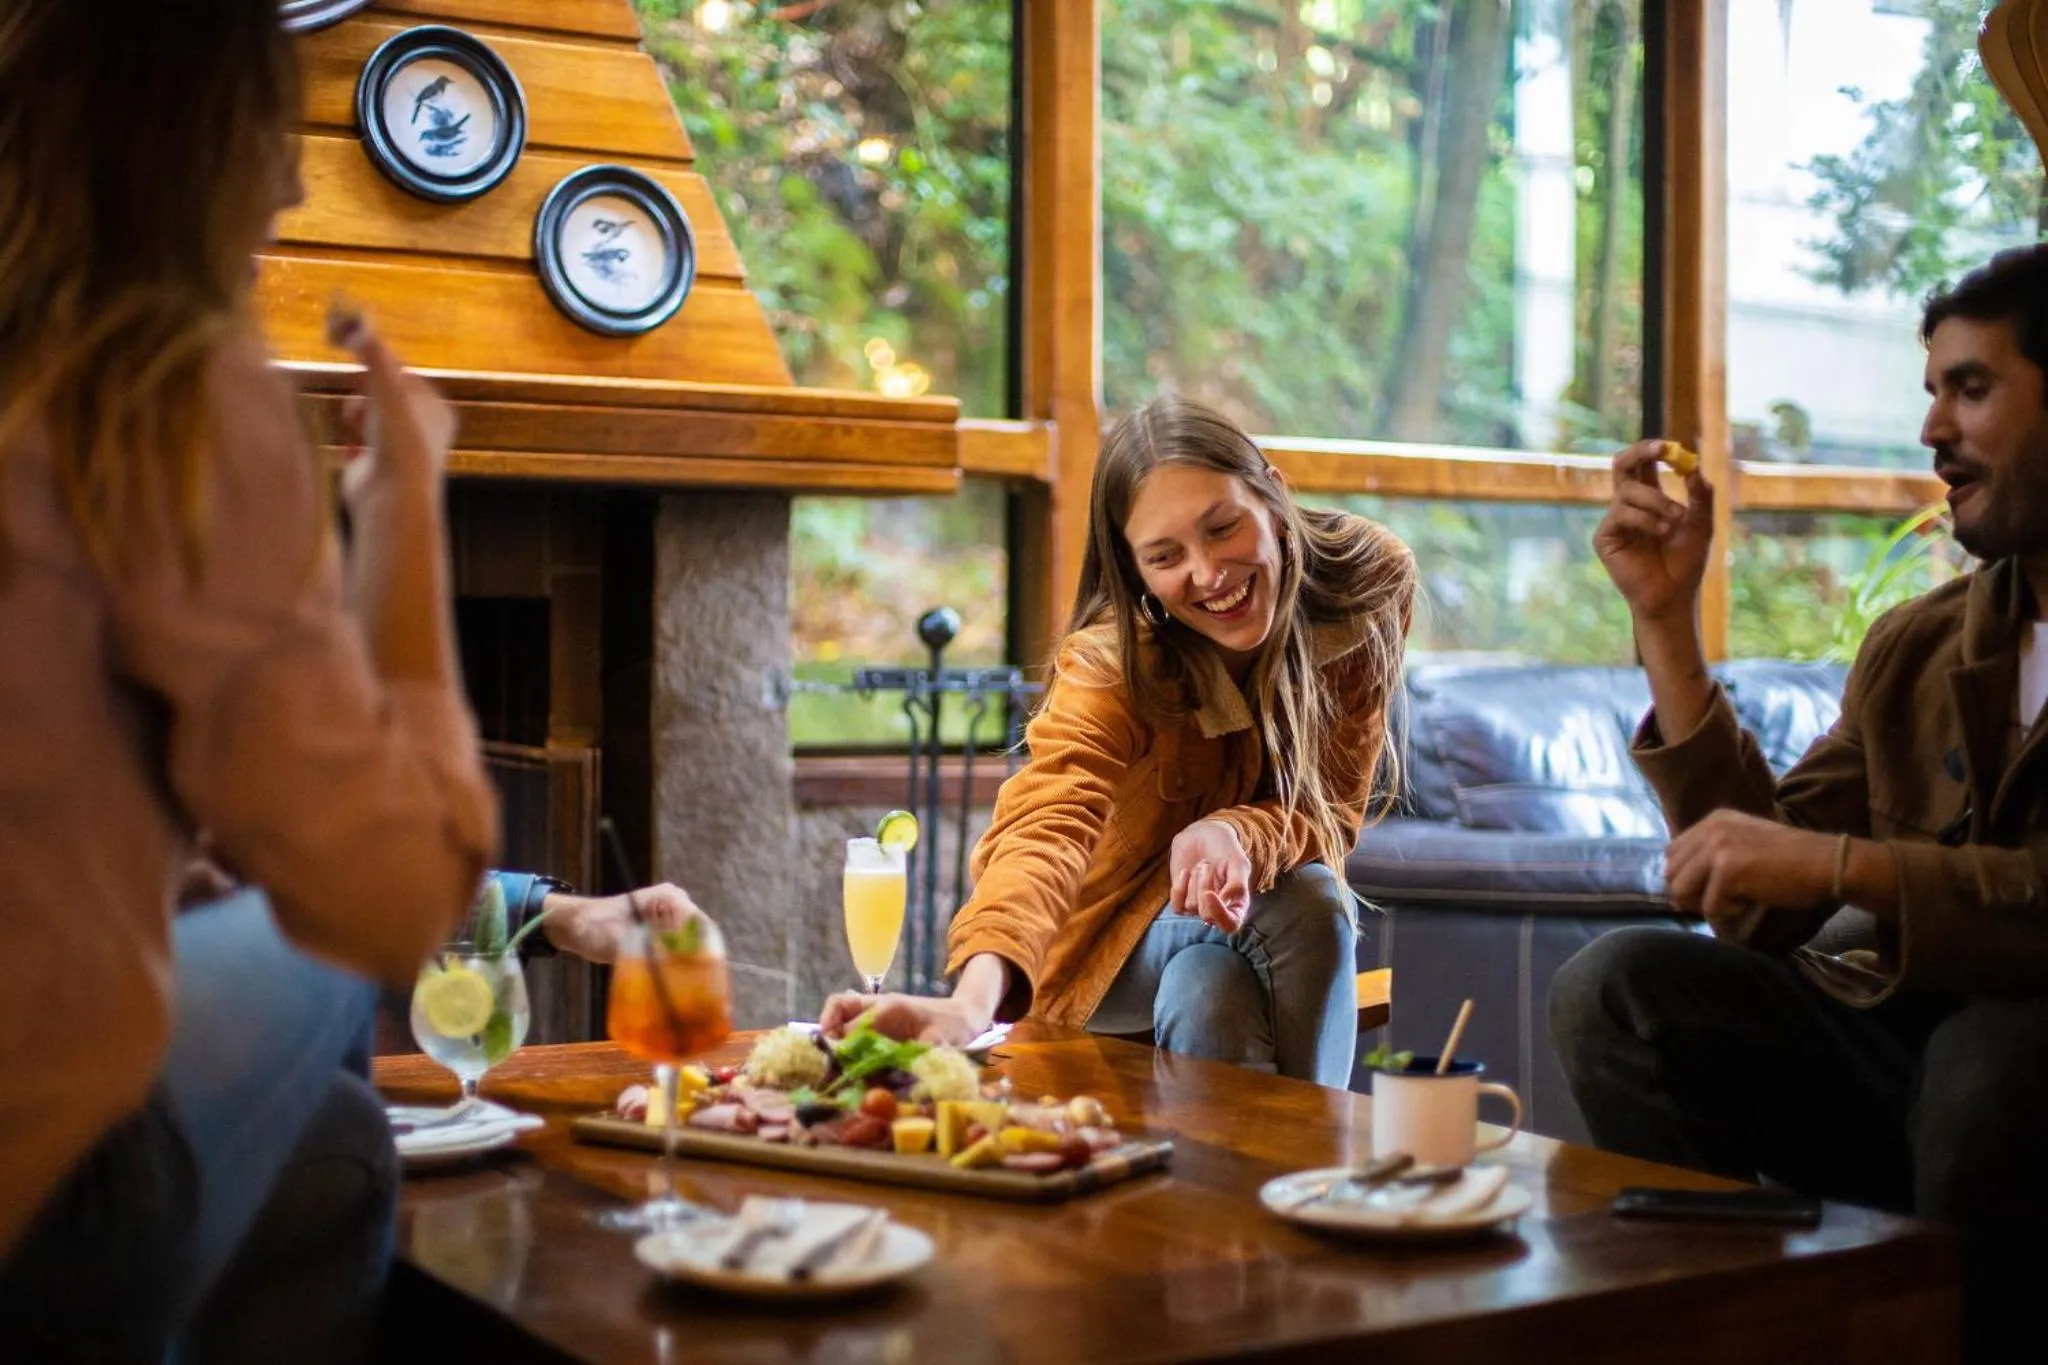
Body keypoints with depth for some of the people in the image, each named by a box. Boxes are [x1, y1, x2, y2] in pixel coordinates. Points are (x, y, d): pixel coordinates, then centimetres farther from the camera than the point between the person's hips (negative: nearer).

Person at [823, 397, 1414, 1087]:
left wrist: (1237, 835, -40)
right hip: (1116, 930, -3)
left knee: (1314, 900, -31)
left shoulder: (1368, 587, -18)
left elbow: (1333, 812, -16)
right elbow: (1048, 822, -45)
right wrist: (974, 998, -64)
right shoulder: (1112, 662, -27)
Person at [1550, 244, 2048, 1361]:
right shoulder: (1914, 650, 12)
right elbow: (1759, 913, 5)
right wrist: (1667, 618, 3)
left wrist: (1838, 862, -25)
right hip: (1897, 1040, 4)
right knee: (1618, 985, -16)